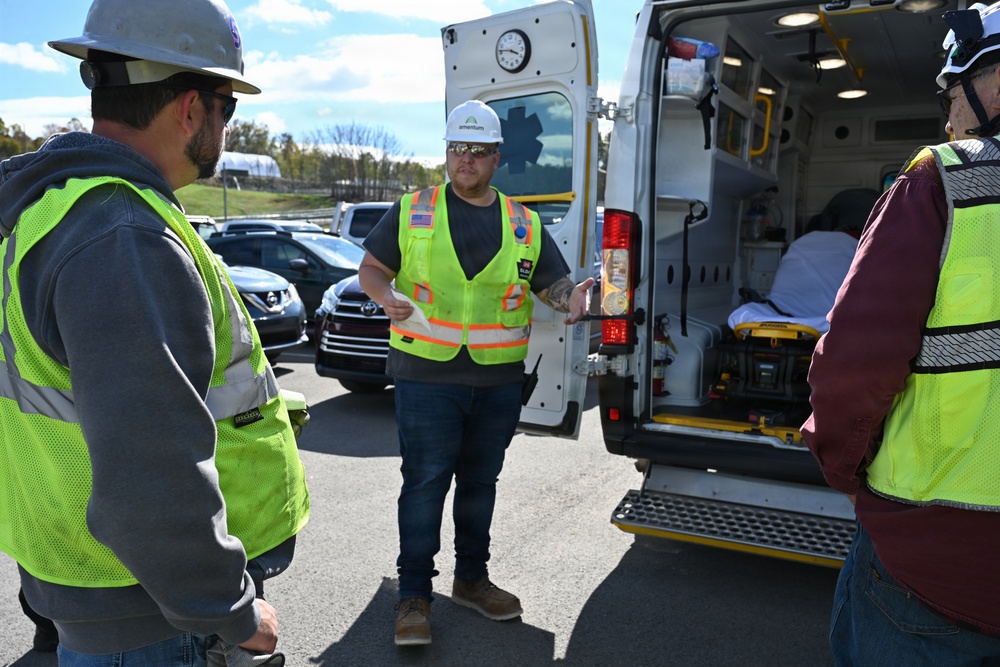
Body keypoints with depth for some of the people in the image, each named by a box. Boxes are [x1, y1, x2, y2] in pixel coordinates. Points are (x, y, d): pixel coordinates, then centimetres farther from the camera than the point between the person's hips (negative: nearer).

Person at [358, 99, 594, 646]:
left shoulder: (524, 225, 9)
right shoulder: (412, 211, 3)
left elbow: (554, 282, 12)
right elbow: (370, 269, 6)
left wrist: (570, 298, -12)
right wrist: (386, 295, -17)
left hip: (499, 381, 3)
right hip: (427, 376, -3)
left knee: (480, 481, 15)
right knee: (425, 483, 1)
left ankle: (471, 578, 33)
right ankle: (414, 594, 17)